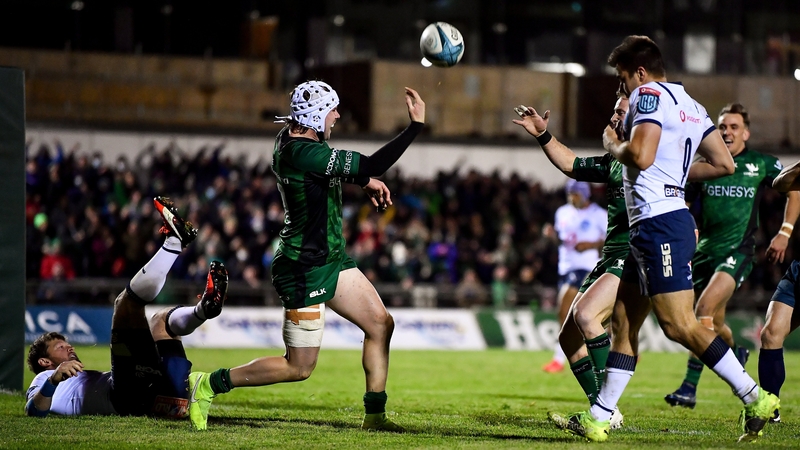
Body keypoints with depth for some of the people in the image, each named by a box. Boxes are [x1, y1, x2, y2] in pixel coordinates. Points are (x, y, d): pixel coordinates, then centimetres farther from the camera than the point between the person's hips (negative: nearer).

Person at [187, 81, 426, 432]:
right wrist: (416, 125, -24)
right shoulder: (303, 153, -27)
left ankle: (374, 415, 15)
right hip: (305, 271, -10)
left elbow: (329, 167, 28)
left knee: (381, 324, 8)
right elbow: (372, 166, -29)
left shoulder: (290, 137, 3)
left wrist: (364, 181, 15)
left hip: (331, 260, 10)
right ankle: (210, 384, 7)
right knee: (299, 368, -2)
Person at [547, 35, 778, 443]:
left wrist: (613, 145, -2)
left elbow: (640, 155, -22)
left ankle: (755, 398, -11)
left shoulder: (650, 95, -8)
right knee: (624, 322, 11)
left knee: (678, 324, -12)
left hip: (659, 223, -10)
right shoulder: (690, 106, 18)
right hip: (649, 228, 10)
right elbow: (724, 164, 17)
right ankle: (598, 419, 14)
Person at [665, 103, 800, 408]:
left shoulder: (762, 164, 2)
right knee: (715, 325, 12)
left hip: (739, 250, -4)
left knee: (705, 308, -24)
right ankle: (736, 354, 49)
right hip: (705, 251, 4)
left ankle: (689, 387, -23)